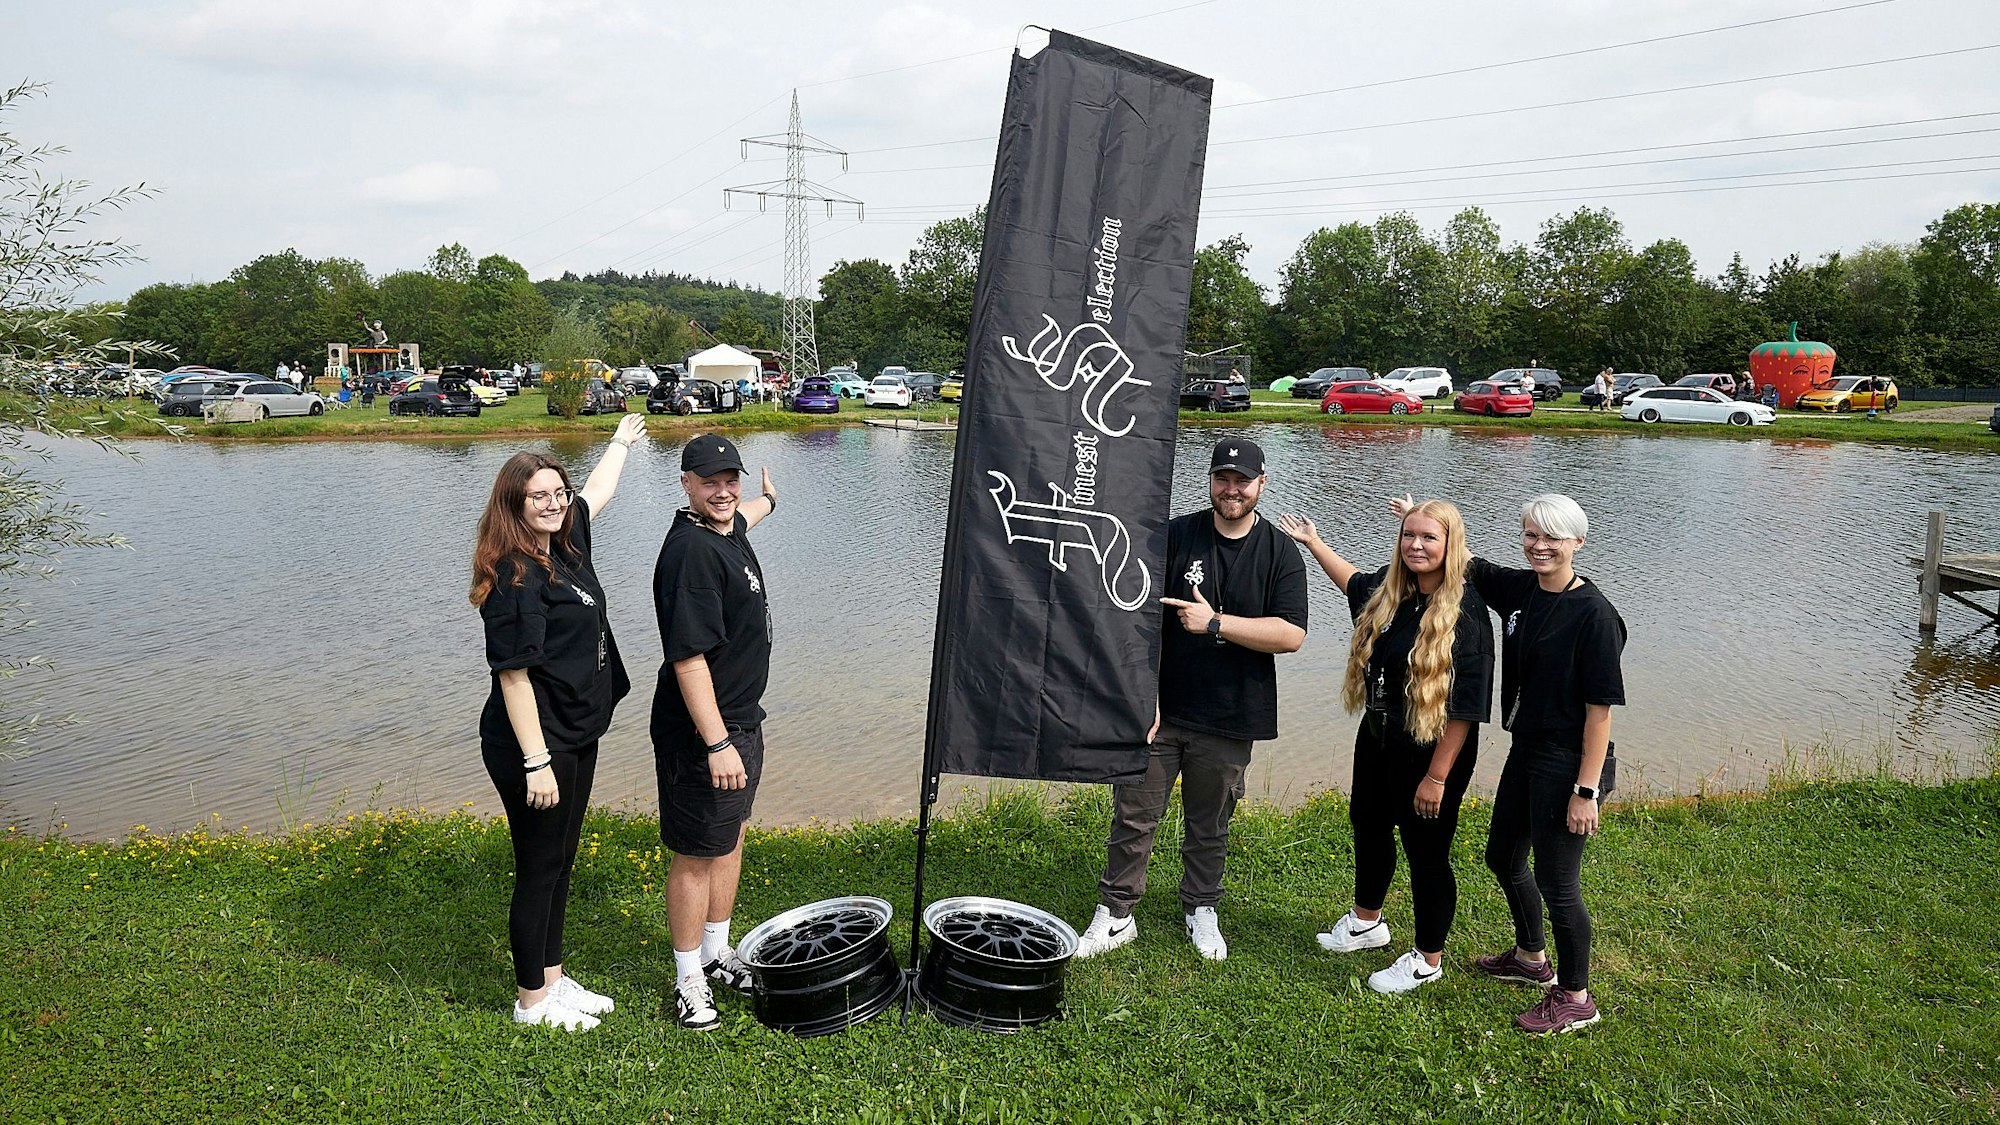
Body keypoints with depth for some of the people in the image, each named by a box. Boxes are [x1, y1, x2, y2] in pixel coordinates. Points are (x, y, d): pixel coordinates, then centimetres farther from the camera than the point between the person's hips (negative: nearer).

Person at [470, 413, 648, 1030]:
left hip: (577, 736, 9)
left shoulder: (565, 544, 6)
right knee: (538, 871, 4)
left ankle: (552, 978, 32)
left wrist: (622, 442, 42)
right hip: (534, 744, -9)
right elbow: (514, 674, -22)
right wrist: (536, 763, -24)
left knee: (561, 863, 18)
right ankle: (532, 1000, 20)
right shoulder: (515, 576, -19)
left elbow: (597, 491, 26)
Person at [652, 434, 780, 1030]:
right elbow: (689, 657, -28)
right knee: (697, 855, 3)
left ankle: (717, 953, 36)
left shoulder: (729, 528, 6)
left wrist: (768, 499, 57)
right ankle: (689, 982, 18)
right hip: (701, 732, -10)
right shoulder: (690, 552, -24)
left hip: (741, 718, 10)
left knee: (730, 839, 20)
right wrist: (717, 744, -29)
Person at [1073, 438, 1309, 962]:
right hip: (1159, 711, -1)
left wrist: (1215, 622, -18)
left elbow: (1291, 635, -11)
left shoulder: (1281, 554, 0)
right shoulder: (1174, 536, -3)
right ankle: (1115, 915, 20)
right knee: (1134, 818, 4)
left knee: (1209, 827, 16)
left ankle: (1200, 911, 36)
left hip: (1228, 721, 1)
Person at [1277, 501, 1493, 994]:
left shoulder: (1465, 612, -22)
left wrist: (1437, 776, -22)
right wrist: (1313, 542, 28)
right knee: (1368, 824, 24)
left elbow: (1465, 707, -22)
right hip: (1378, 739, 8)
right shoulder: (1389, 590, -2)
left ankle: (1427, 961, 28)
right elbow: (1356, 584, 25)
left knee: (1426, 852, 7)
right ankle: (1367, 921, 49)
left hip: (1430, 752, -8)